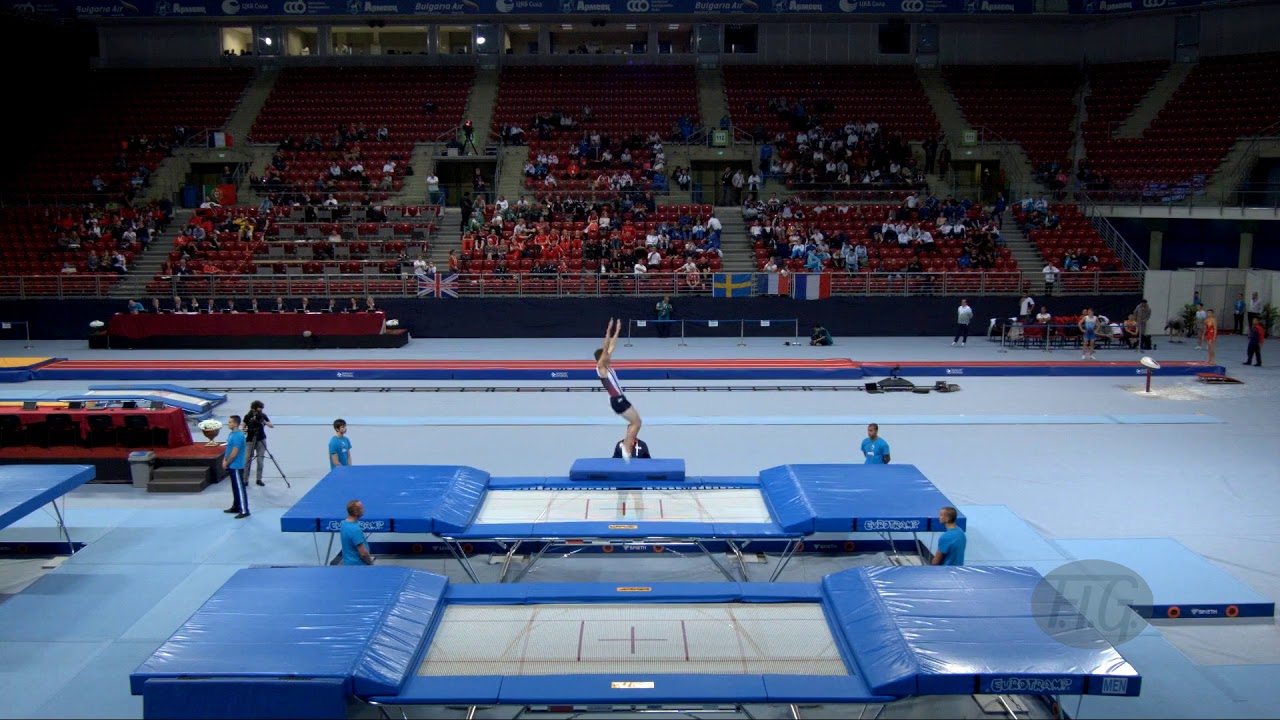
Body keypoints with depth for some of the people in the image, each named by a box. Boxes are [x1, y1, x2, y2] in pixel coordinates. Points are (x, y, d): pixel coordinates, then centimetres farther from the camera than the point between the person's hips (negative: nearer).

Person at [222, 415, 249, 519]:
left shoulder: (238, 436, -21)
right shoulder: (232, 434, 10)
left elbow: (234, 453, -21)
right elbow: (228, 449, 19)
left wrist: (227, 463, -10)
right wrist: (224, 460, 7)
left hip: (236, 466, -10)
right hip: (232, 466, 10)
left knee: (240, 488, -7)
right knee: (235, 487, 18)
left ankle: (244, 511, -5)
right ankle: (236, 507, 29)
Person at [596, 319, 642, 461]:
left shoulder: (606, 366, 9)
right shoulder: (600, 368, -13)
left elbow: (612, 346, 15)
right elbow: (605, 349, -25)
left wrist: (617, 331, 16)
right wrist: (608, 331, -31)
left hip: (619, 399, 9)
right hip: (617, 400, -9)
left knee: (634, 422, 14)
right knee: (636, 422, -6)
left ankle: (627, 445, 15)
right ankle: (627, 448, -5)